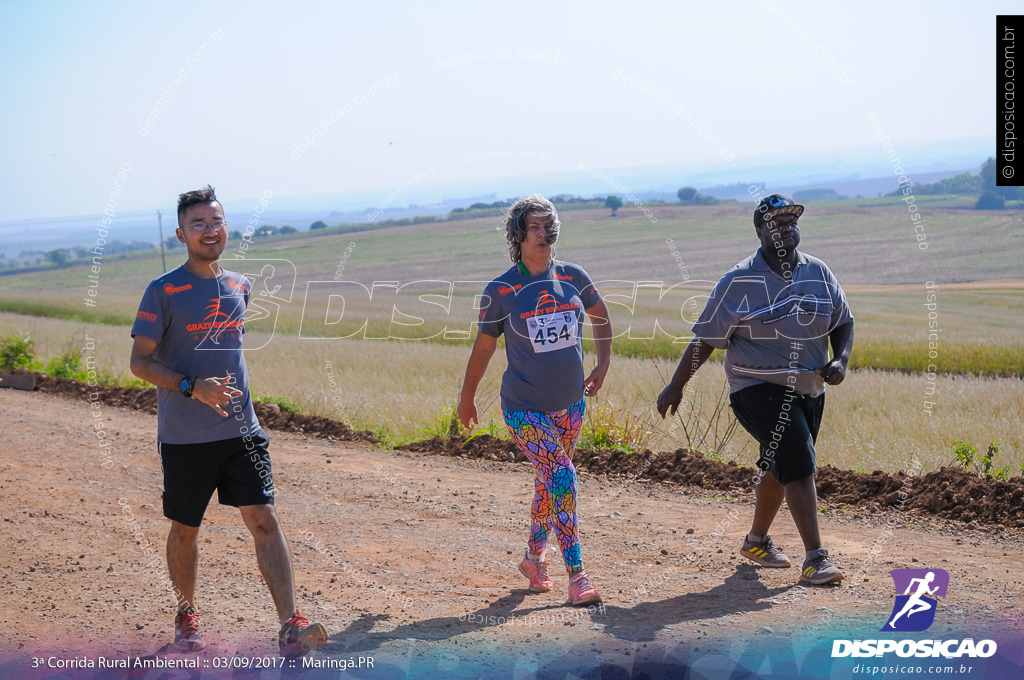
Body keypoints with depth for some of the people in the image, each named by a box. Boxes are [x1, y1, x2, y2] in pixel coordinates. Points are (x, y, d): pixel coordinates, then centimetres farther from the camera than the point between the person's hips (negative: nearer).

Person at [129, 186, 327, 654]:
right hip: (184, 438, -3)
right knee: (185, 529, 10)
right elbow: (140, 362, -9)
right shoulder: (164, 291, -7)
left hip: (240, 430, 3)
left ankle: (290, 626, -10)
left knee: (264, 520, -7)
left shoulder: (240, 287, 9)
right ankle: (186, 614, 31)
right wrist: (193, 387, -22)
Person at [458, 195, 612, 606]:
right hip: (524, 408, -4)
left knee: (549, 483, 15)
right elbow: (484, 345, 2)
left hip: (570, 404, 4)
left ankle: (534, 557, 35)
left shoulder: (572, 277, -1)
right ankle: (576, 576, -14)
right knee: (561, 478, -17)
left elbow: (600, 315, 19)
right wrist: (467, 398, 11)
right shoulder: (501, 291, -9)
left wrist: (603, 362, 10)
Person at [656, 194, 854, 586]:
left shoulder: (819, 273, 5)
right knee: (797, 461, -19)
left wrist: (840, 360, -4)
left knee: (779, 468, 17)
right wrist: (676, 385, -6)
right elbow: (706, 338, -5)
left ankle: (756, 541, 38)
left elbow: (844, 322, 15)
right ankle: (814, 559, -19)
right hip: (759, 388, -6)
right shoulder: (740, 282, -10)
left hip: (809, 390, 6)